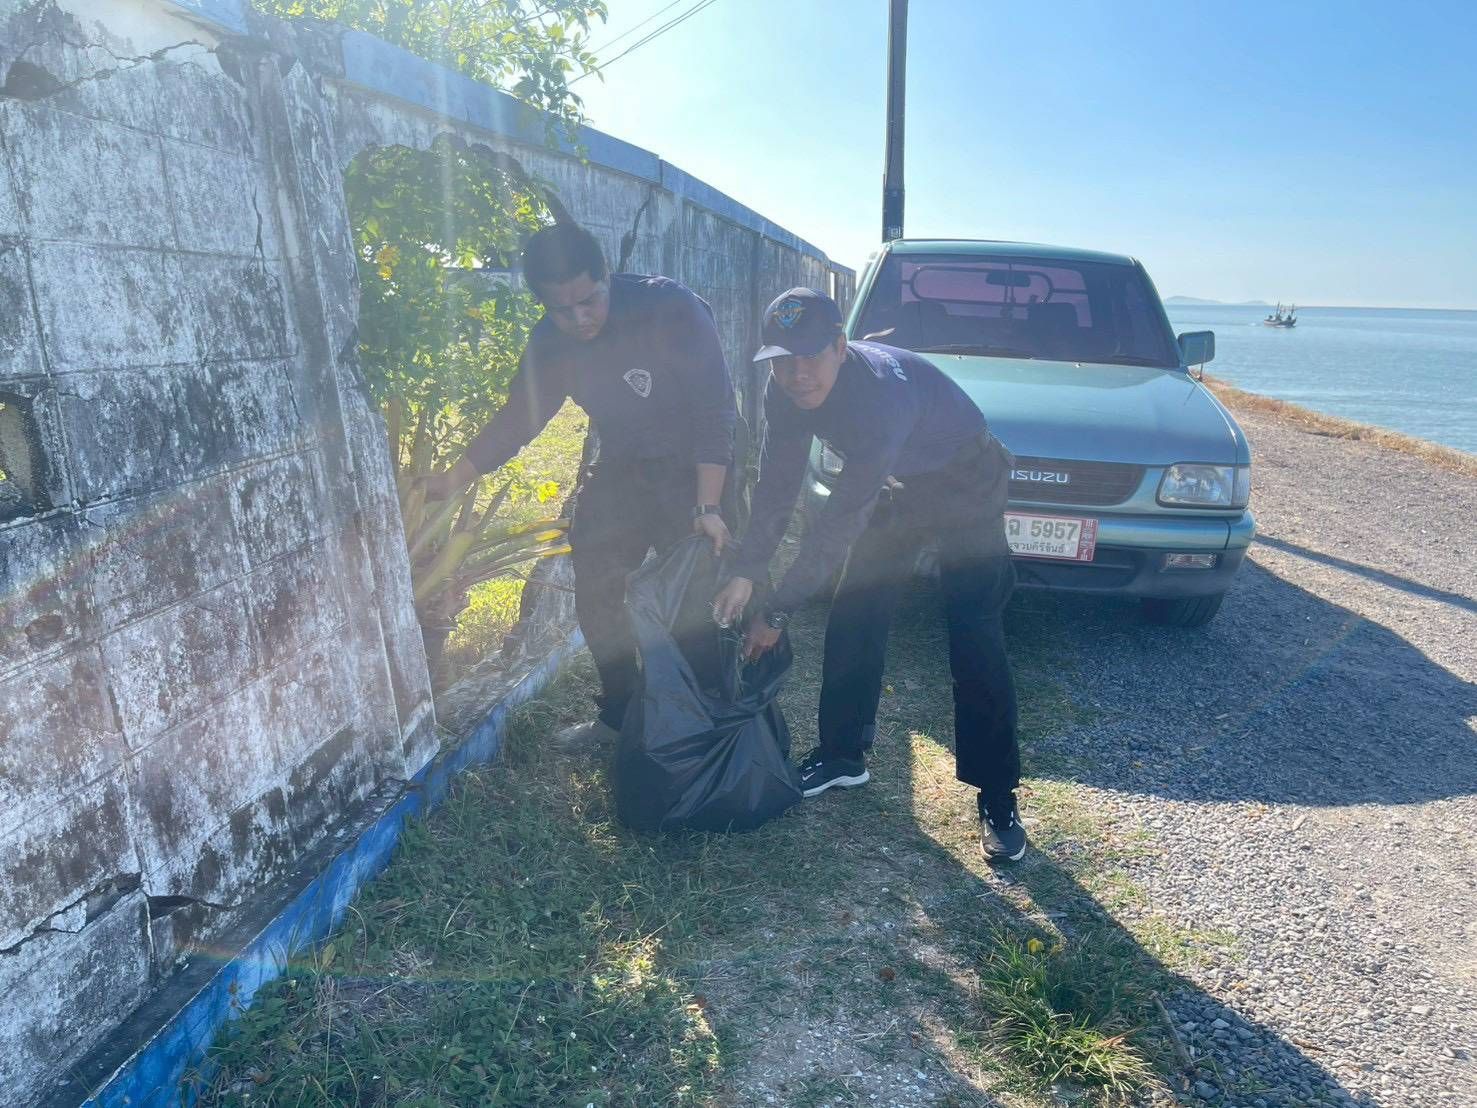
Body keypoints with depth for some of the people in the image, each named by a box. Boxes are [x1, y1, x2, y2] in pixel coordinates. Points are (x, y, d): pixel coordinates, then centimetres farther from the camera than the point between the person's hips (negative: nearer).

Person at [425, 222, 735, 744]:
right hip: (618, 471, 6)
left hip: (691, 471, -6)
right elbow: (518, 416, 4)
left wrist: (707, 508, -30)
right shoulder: (551, 341, -7)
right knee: (596, 598, 9)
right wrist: (454, 478, -2)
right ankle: (618, 715, 27)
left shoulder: (672, 310, -24)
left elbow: (714, 411, -25)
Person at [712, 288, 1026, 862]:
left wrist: (776, 611, -34)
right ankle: (843, 754, 19)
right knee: (853, 617, 3)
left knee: (974, 640, -13)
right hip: (899, 485, 7)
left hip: (967, 485, -7)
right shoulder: (787, 391, -17)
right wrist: (745, 573, -19)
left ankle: (997, 798, -2)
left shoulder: (884, 391, -39)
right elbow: (777, 485, -9)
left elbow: (840, 521, -39)